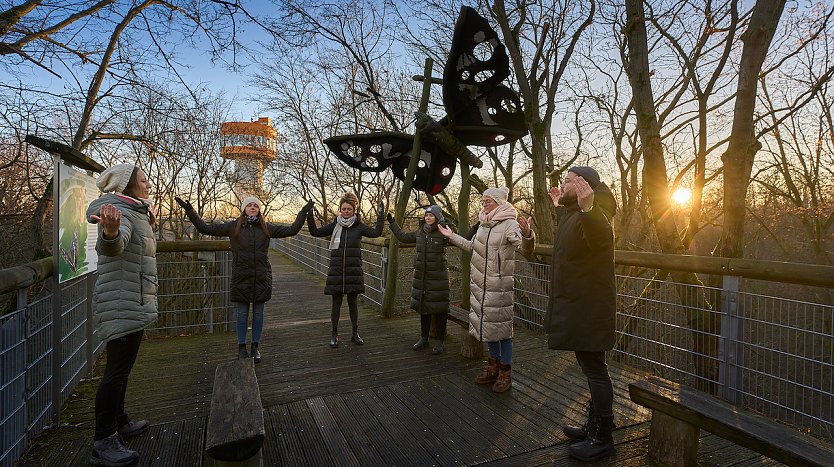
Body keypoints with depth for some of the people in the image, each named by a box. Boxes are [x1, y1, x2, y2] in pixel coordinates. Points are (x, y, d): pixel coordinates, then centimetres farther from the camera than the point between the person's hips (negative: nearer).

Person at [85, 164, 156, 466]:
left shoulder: (134, 212, 15)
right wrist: (110, 232, -59)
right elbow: (114, 246, -38)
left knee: (122, 367, 18)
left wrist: (147, 224, 45)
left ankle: (119, 422, 31)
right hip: (123, 304, -11)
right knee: (117, 369, -7)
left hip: (133, 302, 11)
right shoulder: (122, 212, -16)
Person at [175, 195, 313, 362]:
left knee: (258, 313, 9)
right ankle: (242, 348, 23)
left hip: (261, 277, 1)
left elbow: (292, 230, 10)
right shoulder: (233, 227, 2)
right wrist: (190, 211, -2)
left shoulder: (267, 228, 6)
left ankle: (255, 347, 23)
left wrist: (303, 213, 9)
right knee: (242, 313, 8)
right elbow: (205, 228, 1)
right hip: (241, 277, -1)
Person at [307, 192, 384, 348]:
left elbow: (376, 233, -12)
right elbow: (315, 232, 2)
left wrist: (381, 216, -18)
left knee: (352, 301, 11)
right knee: (336, 302, 7)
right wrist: (309, 215, -6)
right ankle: (334, 335, 20)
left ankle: (355, 333, 25)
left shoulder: (359, 226, 1)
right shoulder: (335, 225, 4)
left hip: (353, 271, 0)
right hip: (336, 271, 1)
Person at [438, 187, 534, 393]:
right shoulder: (484, 224, 9)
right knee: (487, 324, 17)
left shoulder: (510, 225, -14)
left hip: (499, 286, -8)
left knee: (501, 326, 2)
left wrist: (527, 235, -47)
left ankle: (506, 372, 19)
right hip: (480, 285, 8)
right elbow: (472, 246, 24)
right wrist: (452, 236, 27)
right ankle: (493, 366, 33)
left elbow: (525, 251, -27)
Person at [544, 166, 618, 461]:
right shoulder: (574, 214, 13)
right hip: (577, 307, 11)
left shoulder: (591, 216, -18)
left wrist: (587, 206, -61)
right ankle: (594, 426, 34)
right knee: (591, 369, 19)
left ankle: (602, 439, 14)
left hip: (588, 309, -11)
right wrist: (559, 208, 42)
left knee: (594, 370, 0)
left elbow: (599, 235, -43)